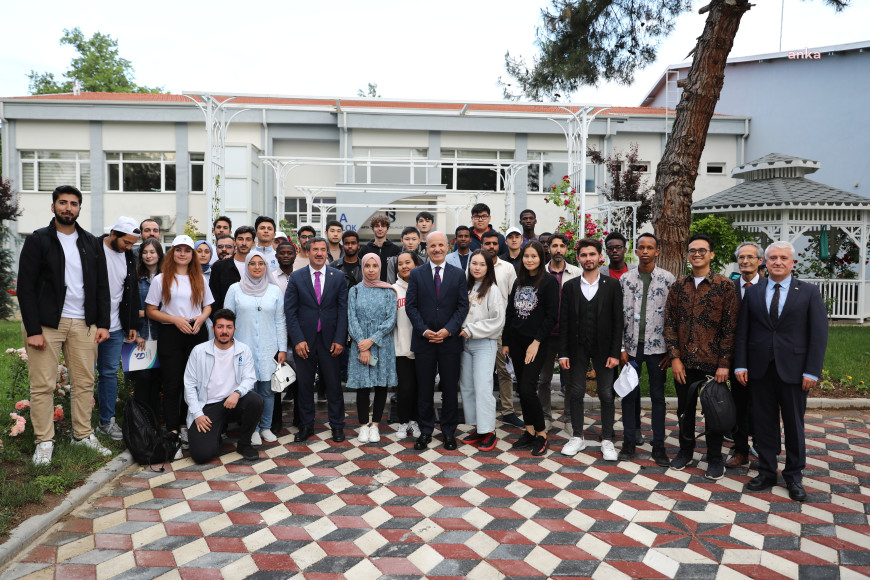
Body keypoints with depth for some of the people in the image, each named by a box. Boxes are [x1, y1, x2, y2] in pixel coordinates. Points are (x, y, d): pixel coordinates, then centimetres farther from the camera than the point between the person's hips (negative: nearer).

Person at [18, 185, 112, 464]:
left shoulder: (91, 244, 10)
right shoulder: (37, 241, -1)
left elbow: (102, 286, 11)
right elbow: (26, 288, -5)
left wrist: (103, 323, 2)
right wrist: (33, 330, -12)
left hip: (83, 323, 3)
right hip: (46, 323, -3)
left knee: (84, 383, 7)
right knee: (43, 386, 1)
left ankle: (83, 435, 18)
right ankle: (44, 442, 12)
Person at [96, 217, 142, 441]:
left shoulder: (129, 257, 9)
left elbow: (132, 293, 16)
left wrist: (133, 325, 13)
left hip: (115, 327, 5)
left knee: (109, 373, 10)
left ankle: (107, 422, 18)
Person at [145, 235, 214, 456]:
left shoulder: (199, 279, 13)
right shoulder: (161, 279, 3)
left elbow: (208, 306, 17)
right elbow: (150, 311, 0)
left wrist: (201, 318, -5)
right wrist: (176, 319, -13)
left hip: (197, 333, 3)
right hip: (171, 335, -3)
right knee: (173, 385, -3)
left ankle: (185, 427, 17)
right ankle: (173, 434, 0)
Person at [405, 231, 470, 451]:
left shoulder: (458, 274, 5)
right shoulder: (416, 274, 5)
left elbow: (463, 306, 0)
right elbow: (410, 305, 0)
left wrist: (448, 330, -12)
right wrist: (424, 331, -11)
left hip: (449, 340, 0)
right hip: (423, 340, 0)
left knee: (450, 388, 6)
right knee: (424, 389, 6)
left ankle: (449, 431, 20)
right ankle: (426, 431, 19)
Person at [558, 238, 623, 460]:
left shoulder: (612, 285, 0)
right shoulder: (570, 286, 4)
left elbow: (617, 321, -2)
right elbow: (563, 322, 3)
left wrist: (615, 352, -8)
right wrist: (563, 353, -2)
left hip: (603, 348, -1)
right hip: (577, 348, 2)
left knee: (607, 395, 4)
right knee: (576, 393, 8)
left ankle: (607, 441, 17)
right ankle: (577, 437, 22)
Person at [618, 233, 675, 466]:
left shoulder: (668, 279, -1)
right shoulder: (626, 278, 3)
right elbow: (620, 315, 3)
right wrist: (621, 348, -2)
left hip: (657, 346, -1)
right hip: (631, 345, 1)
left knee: (658, 396, 7)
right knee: (629, 394, 7)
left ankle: (658, 445, 17)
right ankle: (629, 441, 19)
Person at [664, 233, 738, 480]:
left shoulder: (725, 286, -4)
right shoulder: (678, 287, 6)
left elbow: (730, 327, -7)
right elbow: (669, 323, 4)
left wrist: (724, 363, -11)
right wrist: (675, 357, -4)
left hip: (712, 362, -3)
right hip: (684, 362, 3)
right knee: (685, 409, 14)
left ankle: (715, 458, 24)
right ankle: (686, 450, 32)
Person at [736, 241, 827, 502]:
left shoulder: (809, 292, 1)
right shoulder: (752, 292, 6)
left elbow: (819, 333, -3)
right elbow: (742, 331, 6)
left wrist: (812, 371, -9)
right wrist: (741, 364, -2)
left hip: (793, 370, -1)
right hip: (760, 370, 2)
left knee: (794, 425, 9)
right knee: (764, 423, 8)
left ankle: (794, 476, 24)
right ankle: (767, 473, 21)